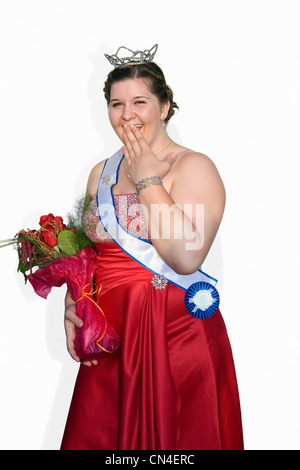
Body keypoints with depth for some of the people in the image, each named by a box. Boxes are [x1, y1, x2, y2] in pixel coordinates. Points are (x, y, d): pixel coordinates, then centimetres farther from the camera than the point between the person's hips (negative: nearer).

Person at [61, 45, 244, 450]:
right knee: (96, 437, 14)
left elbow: (186, 257, -23)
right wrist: (72, 306, 1)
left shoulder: (193, 167, -9)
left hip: (177, 337, -6)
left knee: (167, 437, 7)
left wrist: (147, 180, -16)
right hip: (109, 338, 6)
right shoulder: (102, 173, 11)